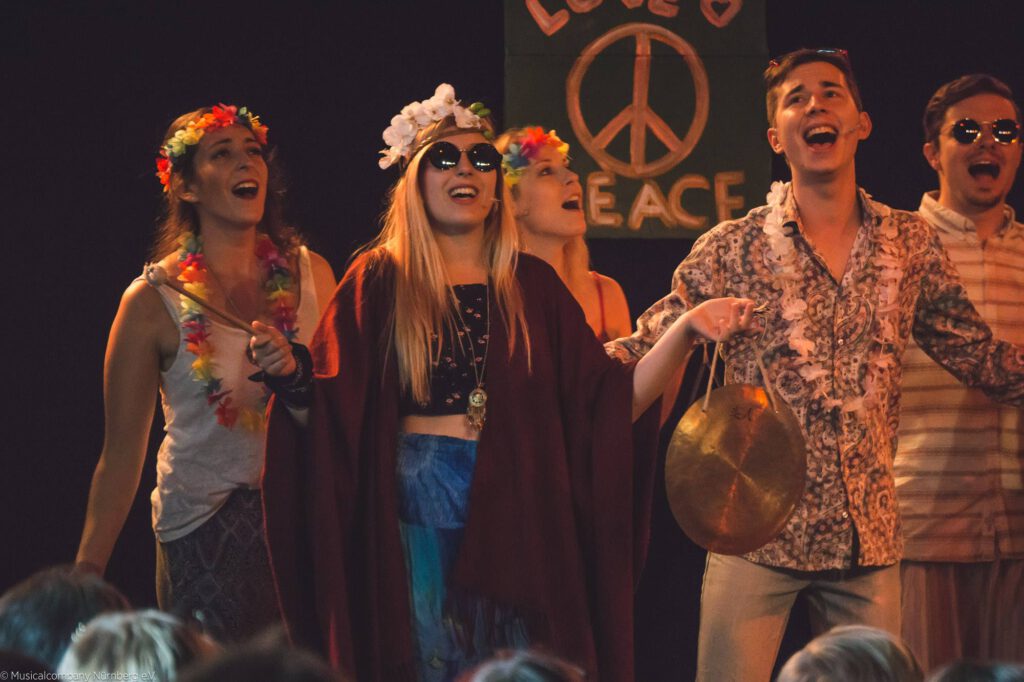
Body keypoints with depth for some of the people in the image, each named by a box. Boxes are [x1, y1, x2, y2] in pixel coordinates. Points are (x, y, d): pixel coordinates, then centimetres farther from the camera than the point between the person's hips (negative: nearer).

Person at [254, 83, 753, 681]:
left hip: (519, 518, 2)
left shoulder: (531, 285, 8)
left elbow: (609, 405, 2)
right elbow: (328, 424, -2)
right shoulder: (379, 281, 2)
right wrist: (292, 379, -23)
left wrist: (686, 331, -7)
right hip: (414, 517, -2)